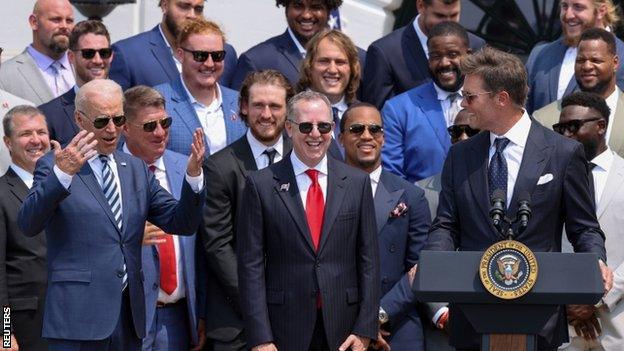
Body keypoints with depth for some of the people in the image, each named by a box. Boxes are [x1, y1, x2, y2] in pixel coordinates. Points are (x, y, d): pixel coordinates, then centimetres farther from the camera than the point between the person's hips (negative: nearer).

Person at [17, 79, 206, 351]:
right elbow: (28, 225, -17)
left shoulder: (137, 170, 16)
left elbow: (182, 223, 12)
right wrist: (62, 173, -32)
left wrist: (193, 174, -5)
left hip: (130, 317, 5)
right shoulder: (53, 166, -1)